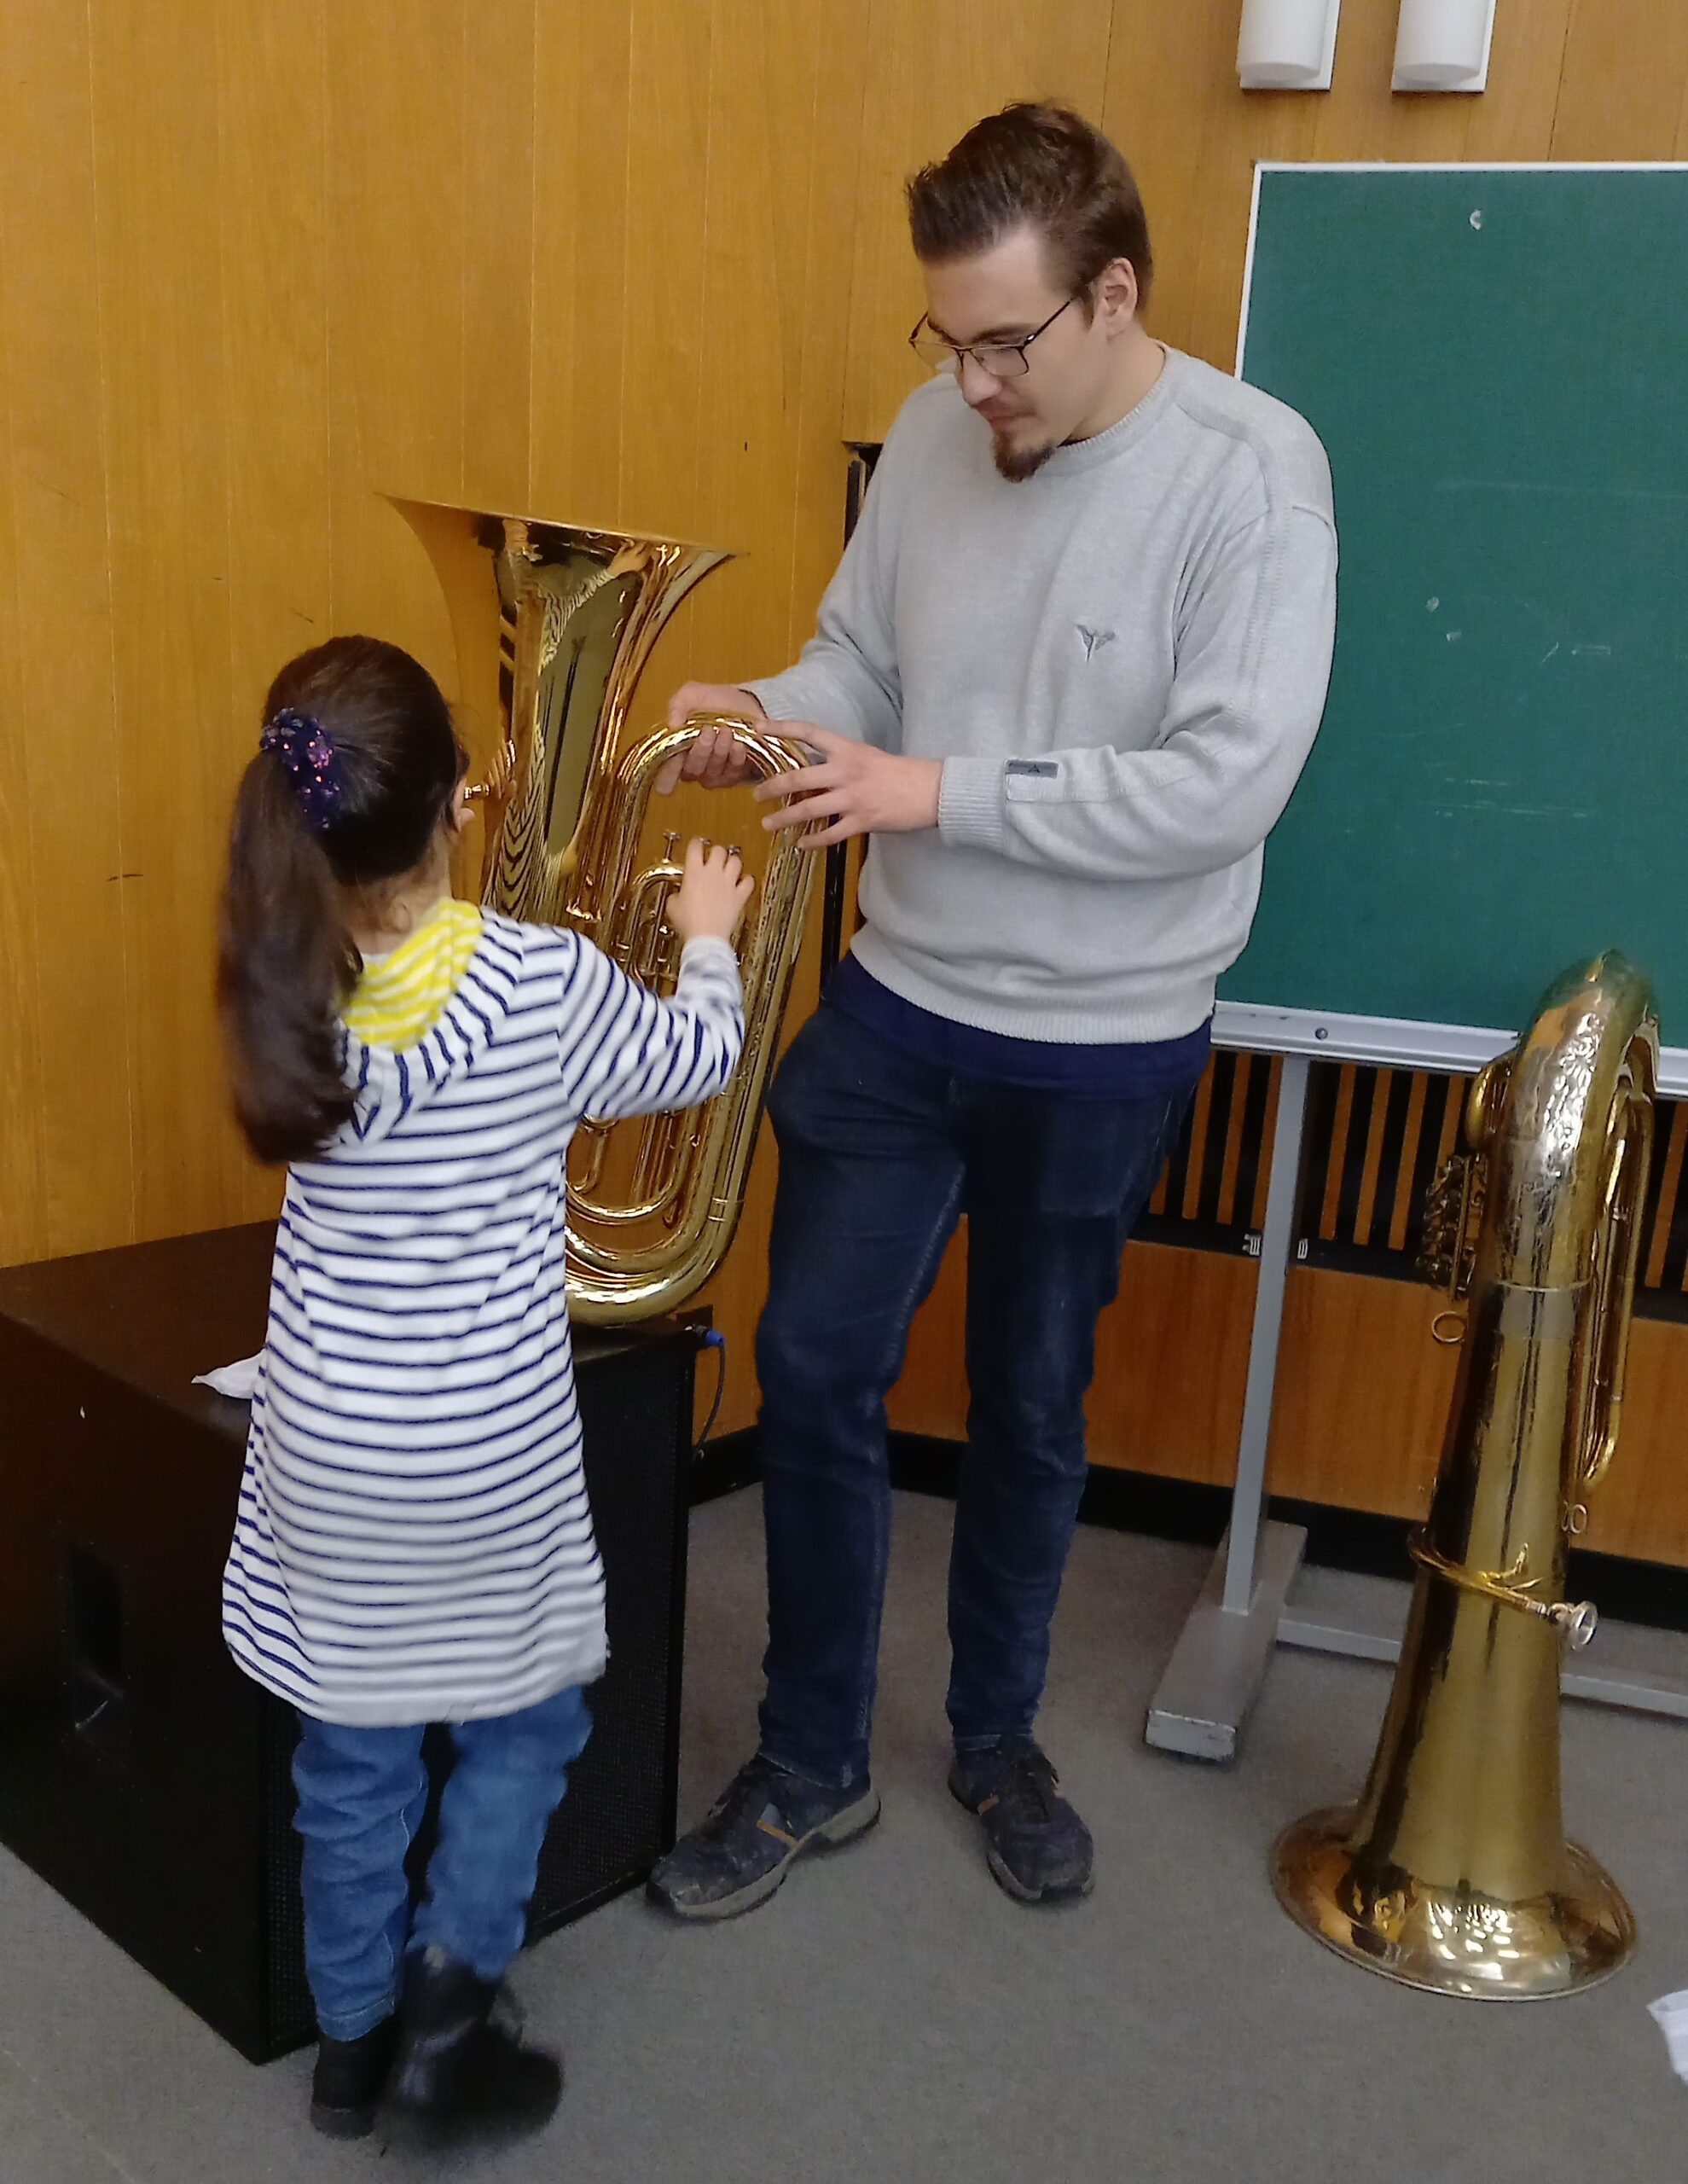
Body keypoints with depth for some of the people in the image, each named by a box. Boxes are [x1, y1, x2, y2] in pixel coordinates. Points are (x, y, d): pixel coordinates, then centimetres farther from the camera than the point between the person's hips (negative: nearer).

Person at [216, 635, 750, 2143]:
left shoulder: (290, 986, -8)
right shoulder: (543, 981, -17)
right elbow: (699, 1059, 3)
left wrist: (451, 857, 16)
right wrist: (709, 937, 19)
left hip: (326, 1435, 4)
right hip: (488, 1443, -3)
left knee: (352, 1746, 21)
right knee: (525, 1723, 21)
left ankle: (355, 2037, 38)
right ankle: (445, 2018, 21)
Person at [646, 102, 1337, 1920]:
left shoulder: (1249, 471, -14)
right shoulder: (933, 436, 0)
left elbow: (1226, 785, -21)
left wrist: (938, 793, -23)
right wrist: (758, 720, -13)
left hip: (1103, 1051, -3)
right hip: (896, 1007, 4)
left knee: (1031, 1404, 13)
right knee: (813, 1368, 4)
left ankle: (997, 1740, 39)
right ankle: (810, 1767, 26)